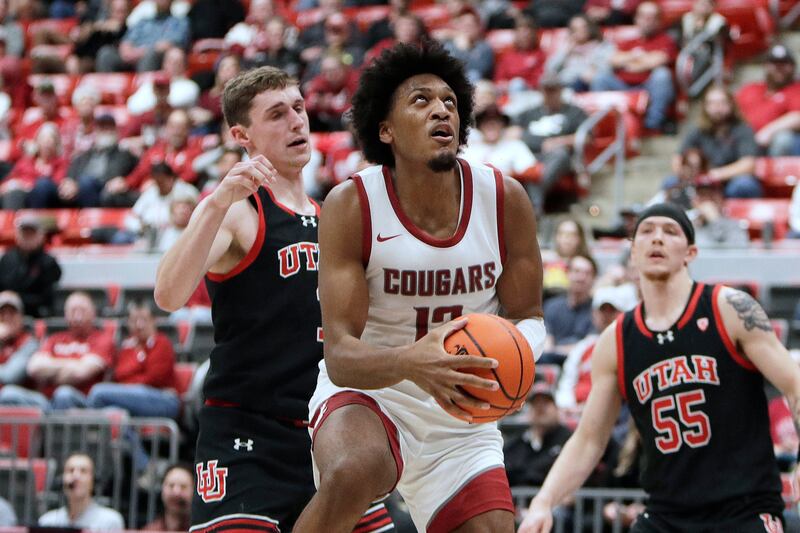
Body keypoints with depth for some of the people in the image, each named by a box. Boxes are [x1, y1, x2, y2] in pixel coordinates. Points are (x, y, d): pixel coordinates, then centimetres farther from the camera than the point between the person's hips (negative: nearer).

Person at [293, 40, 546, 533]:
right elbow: (339, 355, -21)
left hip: (462, 415, 4)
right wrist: (408, 362, -43)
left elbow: (529, 317, 2)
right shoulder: (350, 206, -18)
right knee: (351, 477, -36)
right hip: (366, 392, -4)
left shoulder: (506, 200, -9)